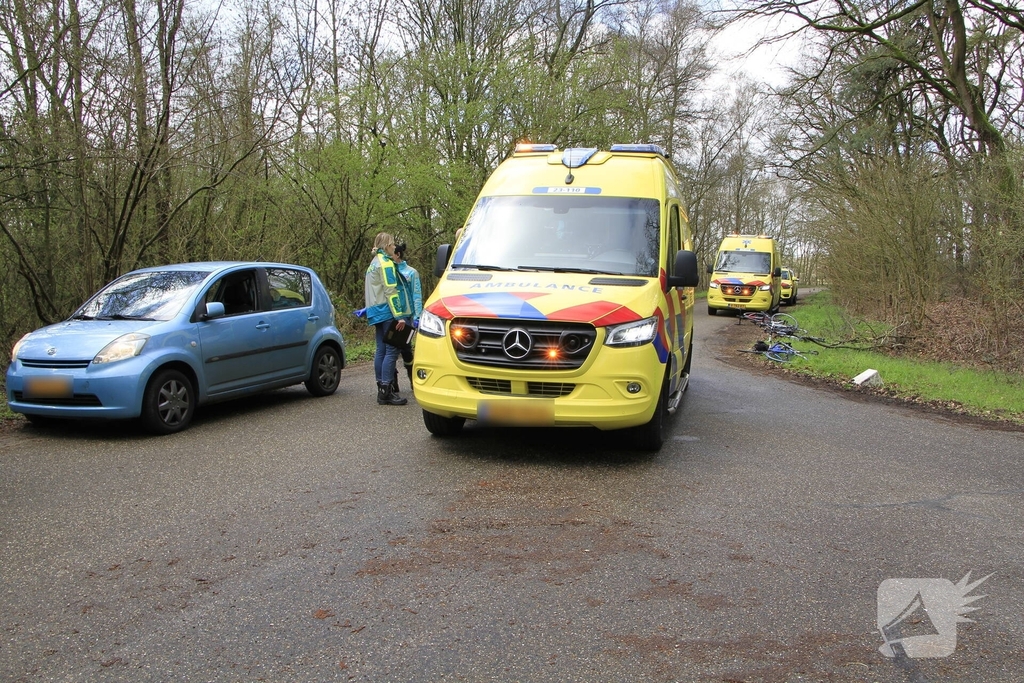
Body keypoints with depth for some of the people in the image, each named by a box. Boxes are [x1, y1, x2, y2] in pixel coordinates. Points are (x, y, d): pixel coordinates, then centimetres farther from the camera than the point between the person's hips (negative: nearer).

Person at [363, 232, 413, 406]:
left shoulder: (374, 263, 22)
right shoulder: (386, 263, -9)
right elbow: (391, 291, -17)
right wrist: (399, 316, -20)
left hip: (377, 313, 10)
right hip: (387, 313, -10)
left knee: (381, 350, 9)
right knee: (392, 350, -10)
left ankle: (382, 390, 12)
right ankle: (386, 393, -12)